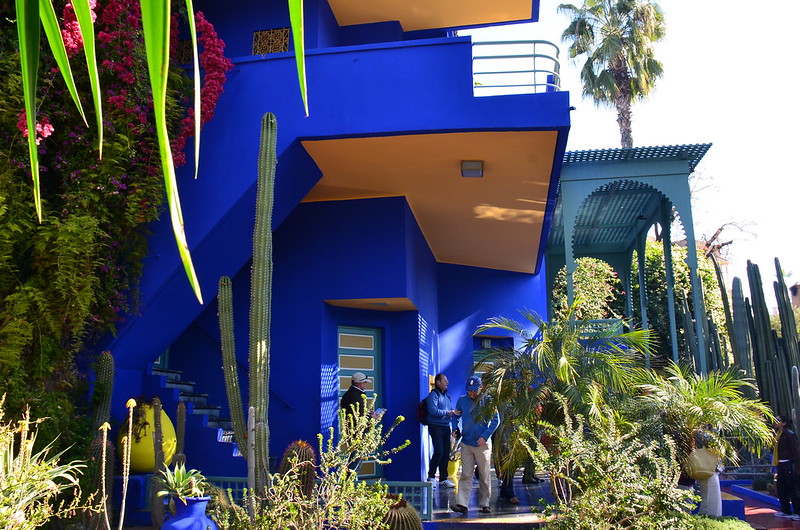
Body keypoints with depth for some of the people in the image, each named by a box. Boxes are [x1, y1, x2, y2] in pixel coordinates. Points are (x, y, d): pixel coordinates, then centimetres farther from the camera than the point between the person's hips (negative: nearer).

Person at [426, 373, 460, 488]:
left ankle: (443, 479, 14)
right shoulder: (433, 395, -7)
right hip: (436, 426, -8)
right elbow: (433, 410, -19)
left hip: (446, 427, 8)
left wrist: (455, 415, 7)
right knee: (439, 451, -11)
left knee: (446, 453, 7)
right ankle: (431, 476, 3)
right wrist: (447, 413, -18)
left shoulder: (447, 396, 19)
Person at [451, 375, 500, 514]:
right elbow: (456, 416, 16)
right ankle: (462, 503, -5)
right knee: (465, 475, -4)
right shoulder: (462, 400, 4)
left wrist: (485, 436, -11)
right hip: (466, 444, 1)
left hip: (483, 444, -1)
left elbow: (496, 420, -1)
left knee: (484, 476, 7)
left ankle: (484, 504, 17)